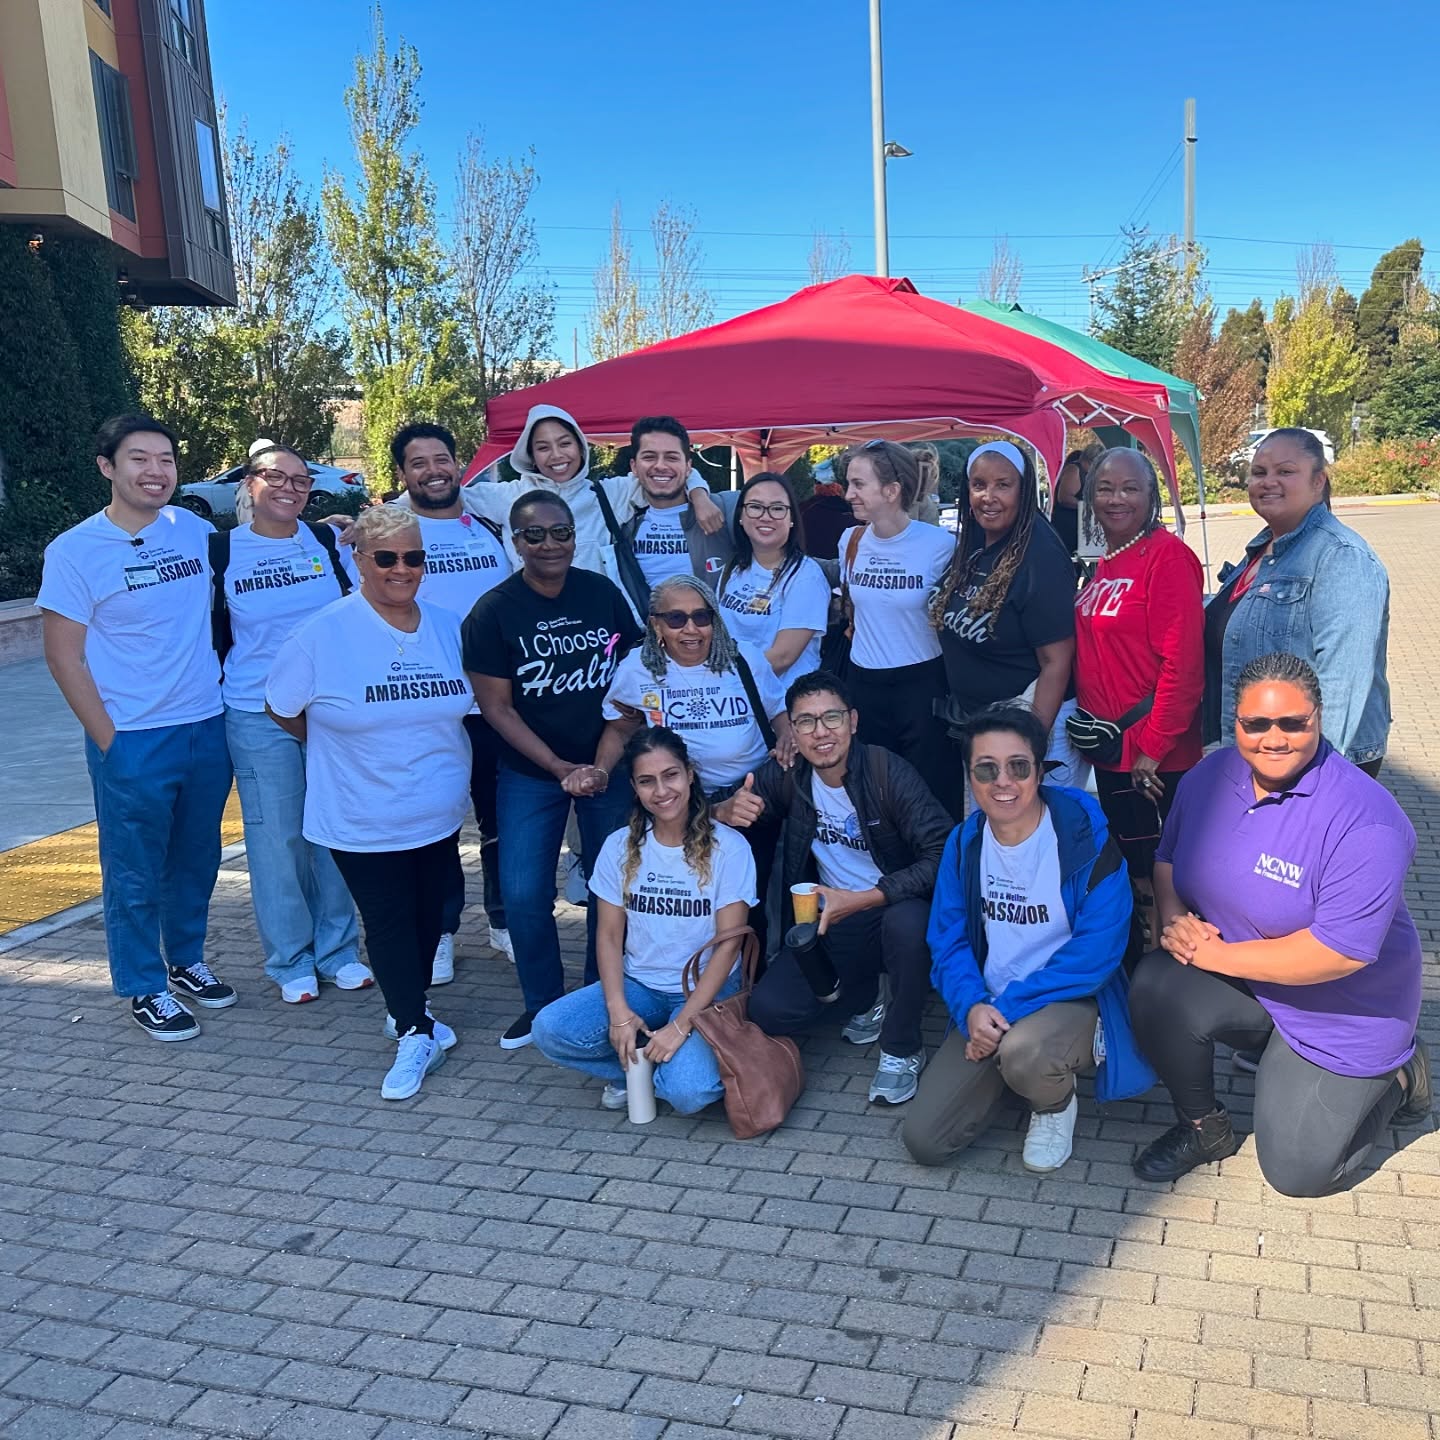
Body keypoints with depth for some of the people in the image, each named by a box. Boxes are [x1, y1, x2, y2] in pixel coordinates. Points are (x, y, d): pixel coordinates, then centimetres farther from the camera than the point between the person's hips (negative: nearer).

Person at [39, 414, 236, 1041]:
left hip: (208, 728, 5)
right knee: (135, 874, 7)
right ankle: (144, 988, 23)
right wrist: (109, 741, -10)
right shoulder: (74, 550, -9)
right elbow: (64, 658, -8)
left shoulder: (194, 530, 3)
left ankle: (186, 960, 36)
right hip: (133, 740, -4)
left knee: (197, 860, 17)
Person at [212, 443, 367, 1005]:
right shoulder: (222, 550, -1)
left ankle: (339, 949, 24)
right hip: (258, 718, -2)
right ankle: (290, 961, 19)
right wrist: (218, 696, 4)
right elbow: (210, 633, 6)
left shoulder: (326, 542, 4)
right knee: (277, 838, 4)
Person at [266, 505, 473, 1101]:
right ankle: (415, 1033, 19)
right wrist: (339, 749, 4)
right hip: (364, 822, -5)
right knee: (389, 922, 3)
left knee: (429, 917, 16)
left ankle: (408, 1015, 37)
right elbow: (282, 710, -4)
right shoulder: (324, 633, -15)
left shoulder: (448, 627, 0)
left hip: (441, 814, 5)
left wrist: (430, 750, 7)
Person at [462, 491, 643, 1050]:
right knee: (523, 893, -1)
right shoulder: (493, 612, -10)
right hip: (530, 771, -1)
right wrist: (560, 768, -16)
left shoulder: (603, 592, -3)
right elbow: (497, 707, -9)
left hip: (607, 763, 2)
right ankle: (542, 1002, 20)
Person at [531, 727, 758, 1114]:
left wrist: (681, 1025, -19)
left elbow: (728, 943, -12)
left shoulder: (728, 847, -10)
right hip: (639, 985, 3)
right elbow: (609, 936, 1)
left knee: (686, 1092, -30)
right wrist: (618, 1013, -15)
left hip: (706, 991, -3)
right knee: (549, 1030, -23)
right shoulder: (620, 847, 0)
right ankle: (638, 1064, 1)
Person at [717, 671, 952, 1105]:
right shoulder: (787, 776, -5)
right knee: (769, 1009, -16)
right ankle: (863, 1002, 16)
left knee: (907, 921, -39)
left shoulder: (889, 773, -19)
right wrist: (727, 811, -23)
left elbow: (941, 857, -25)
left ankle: (902, 1050, -12)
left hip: (894, 910, -4)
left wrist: (861, 899, -33)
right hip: (830, 918, 4)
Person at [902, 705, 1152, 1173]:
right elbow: (948, 938, 1)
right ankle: (1010, 1068, 21)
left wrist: (1009, 1006, -22)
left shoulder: (1085, 836, -17)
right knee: (923, 1140, -6)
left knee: (1023, 1052, -39)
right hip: (989, 1008, 4)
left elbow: (1097, 951, -19)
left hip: (1073, 999, -4)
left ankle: (1056, 1103, 0)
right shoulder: (964, 842, -1)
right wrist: (972, 1008, -19)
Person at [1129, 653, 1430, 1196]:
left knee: (1296, 1172, 2)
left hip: (1344, 1009, -4)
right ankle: (1203, 1126, 2)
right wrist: (1175, 917, -14)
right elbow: (1168, 858, 9)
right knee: (1156, 986, -26)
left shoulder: (1364, 820, -29)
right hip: (1239, 979, 5)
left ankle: (1397, 1078, 28)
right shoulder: (1210, 777, -8)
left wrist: (1211, 953, -25)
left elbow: (1339, 952, -31)